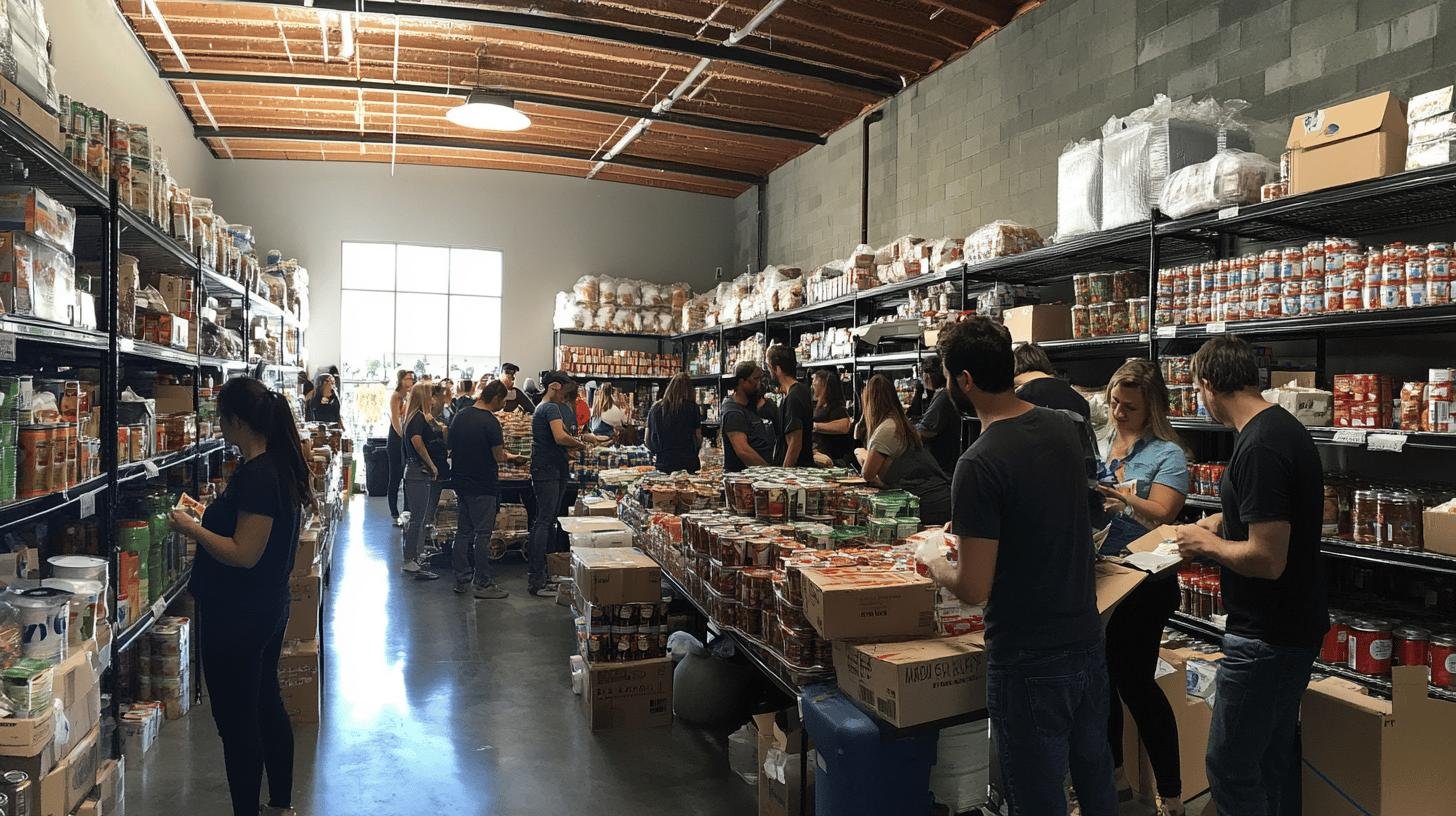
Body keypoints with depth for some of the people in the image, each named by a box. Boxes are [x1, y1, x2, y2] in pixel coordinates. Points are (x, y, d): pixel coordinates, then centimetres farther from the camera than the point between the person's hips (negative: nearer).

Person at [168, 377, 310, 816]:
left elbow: (243, 554, -26)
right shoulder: (281, 465, 5)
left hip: (238, 616, -10)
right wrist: (213, 515, 14)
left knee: (237, 722, 3)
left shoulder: (255, 475, -24)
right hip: (269, 606, 10)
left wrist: (192, 528, -15)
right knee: (267, 705, 21)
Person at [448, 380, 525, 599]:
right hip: (483, 487, -8)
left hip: (461, 481, 8)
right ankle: (484, 585, 4)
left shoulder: (460, 415, 6)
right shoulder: (490, 422, -18)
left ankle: (462, 580, 20)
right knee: (482, 535, -1)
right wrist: (509, 456, 6)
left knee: (463, 532, 14)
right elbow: (499, 457, -16)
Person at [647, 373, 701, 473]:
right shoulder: (691, 407, -4)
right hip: (688, 464, -2)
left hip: (662, 464, 3)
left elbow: (648, 440, 8)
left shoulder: (655, 407, 3)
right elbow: (698, 438, -2)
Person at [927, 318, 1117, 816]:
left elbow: (974, 589, -21)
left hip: (1029, 663, -7)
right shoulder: (1065, 429, 0)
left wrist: (937, 568, -1)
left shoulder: (979, 465, -23)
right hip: (1088, 644, 7)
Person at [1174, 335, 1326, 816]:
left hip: (1266, 638, -10)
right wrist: (1225, 522, 17)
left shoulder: (1258, 447, -25)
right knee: (1275, 756, 22)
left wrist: (1206, 544, -11)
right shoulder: (1285, 428, 7)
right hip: (1295, 627, 10)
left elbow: (1268, 559, -27)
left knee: (1230, 767, 1)